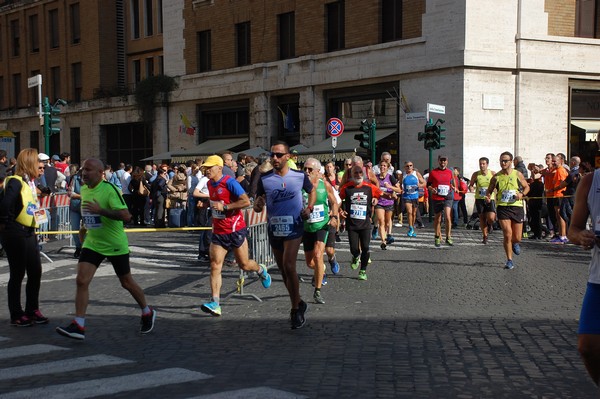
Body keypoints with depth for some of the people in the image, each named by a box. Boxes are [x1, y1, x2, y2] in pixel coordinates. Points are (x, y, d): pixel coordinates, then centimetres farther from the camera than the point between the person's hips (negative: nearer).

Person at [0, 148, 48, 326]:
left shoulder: (30, 183, 13)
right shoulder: (15, 182, -16)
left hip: (29, 233, 9)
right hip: (15, 234, -9)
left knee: (35, 272, 12)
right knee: (17, 274, 2)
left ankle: (32, 310, 26)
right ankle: (16, 315, 13)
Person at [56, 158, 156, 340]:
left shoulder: (109, 189, -19)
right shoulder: (83, 190, 4)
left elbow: (126, 215, -29)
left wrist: (100, 210, -33)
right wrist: (85, 226, 15)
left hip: (115, 246, -6)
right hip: (92, 243, 6)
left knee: (126, 283, 9)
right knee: (81, 281, -10)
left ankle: (147, 313, 32)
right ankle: (78, 326, -8)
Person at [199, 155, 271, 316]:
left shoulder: (230, 182, -16)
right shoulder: (210, 183, 8)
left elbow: (246, 201, -24)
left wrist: (224, 207, -25)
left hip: (235, 231, -6)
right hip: (218, 232, 6)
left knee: (244, 265, 7)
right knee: (215, 266, -8)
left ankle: (261, 270, 43)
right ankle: (215, 304, -12)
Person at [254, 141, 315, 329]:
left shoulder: (300, 176, -4)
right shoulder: (264, 179, -2)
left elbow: (312, 192, 15)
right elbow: (257, 207, 4)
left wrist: (309, 208, -3)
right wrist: (258, 205, -20)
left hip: (294, 227, -3)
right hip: (274, 228, 3)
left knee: (288, 266, -19)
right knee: (283, 270, 12)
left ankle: (296, 310, -7)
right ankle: (299, 303, 33)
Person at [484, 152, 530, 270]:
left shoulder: (518, 174, 2)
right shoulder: (496, 177, 1)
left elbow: (527, 187, 13)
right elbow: (489, 190, 11)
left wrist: (522, 194, -7)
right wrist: (488, 197, -11)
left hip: (517, 207, 1)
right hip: (503, 207, -1)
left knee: (517, 238, 5)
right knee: (507, 234, -14)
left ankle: (515, 243, 45)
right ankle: (509, 260, 0)